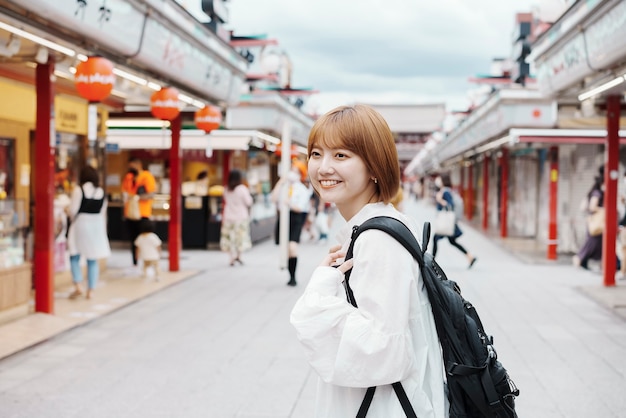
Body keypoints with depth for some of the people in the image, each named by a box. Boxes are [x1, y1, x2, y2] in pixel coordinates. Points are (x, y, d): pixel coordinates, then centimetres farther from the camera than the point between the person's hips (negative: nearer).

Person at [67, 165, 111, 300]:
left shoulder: (79, 190, -9)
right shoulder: (101, 192, 4)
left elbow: (73, 210, -10)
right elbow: (103, 213, 8)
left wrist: (73, 220, 11)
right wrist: (103, 232, 16)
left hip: (81, 223, -4)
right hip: (97, 226, 4)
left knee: (74, 257, 6)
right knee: (92, 260, 9)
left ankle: (77, 286, -8)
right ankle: (91, 290, 10)